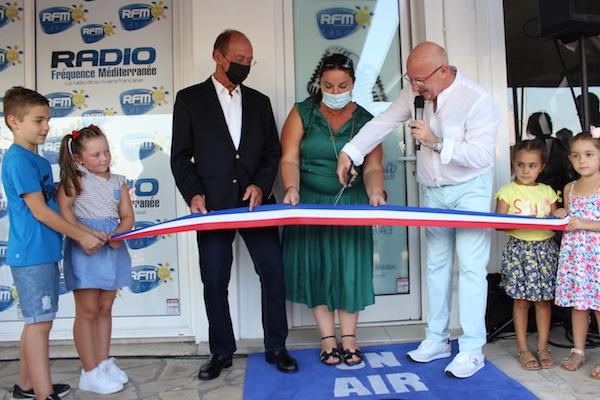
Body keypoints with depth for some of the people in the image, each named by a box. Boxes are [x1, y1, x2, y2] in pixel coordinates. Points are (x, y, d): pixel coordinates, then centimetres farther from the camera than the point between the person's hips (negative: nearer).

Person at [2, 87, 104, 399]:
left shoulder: (38, 160, 15)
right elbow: (39, 211, -17)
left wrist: (81, 235, 11)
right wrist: (82, 236, -14)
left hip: (44, 253, 9)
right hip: (32, 255, -9)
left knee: (36, 321, 16)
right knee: (40, 322, -6)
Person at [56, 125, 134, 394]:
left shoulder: (118, 182, 9)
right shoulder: (75, 178, -3)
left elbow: (128, 216, 6)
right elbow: (63, 209, -14)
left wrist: (118, 235, -14)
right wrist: (86, 233, -22)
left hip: (113, 248, 5)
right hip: (85, 249, -5)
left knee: (105, 308, 13)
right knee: (87, 310, 1)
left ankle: (103, 362, 25)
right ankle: (90, 373, 11)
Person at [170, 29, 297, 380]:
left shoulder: (259, 101, 13)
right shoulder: (190, 99, 5)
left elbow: (273, 151, 11)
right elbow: (181, 155, 3)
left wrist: (261, 185, -5)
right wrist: (193, 194, -10)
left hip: (256, 203, 2)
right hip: (213, 206, -2)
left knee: (274, 274, 0)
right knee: (214, 283, 5)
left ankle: (276, 347, 17)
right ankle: (222, 352, 22)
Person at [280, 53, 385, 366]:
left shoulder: (365, 121, 3)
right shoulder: (302, 113, 0)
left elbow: (372, 167, -2)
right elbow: (289, 158, -7)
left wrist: (375, 192, -22)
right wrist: (292, 188, -25)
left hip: (351, 205, 1)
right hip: (310, 204, 0)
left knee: (349, 267, 2)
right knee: (315, 266, 1)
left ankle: (349, 338, 15)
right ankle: (328, 339, 13)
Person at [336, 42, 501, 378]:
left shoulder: (477, 99, -21)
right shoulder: (416, 92, -3)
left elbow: (482, 155, -25)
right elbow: (383, 123, 1)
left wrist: (435, 142, -30)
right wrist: (350, 153, -5)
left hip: (470, 189, -6)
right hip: (433, 190, 6)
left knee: (471, 267, -7)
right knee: (436, 264, 10)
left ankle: (472, 349, 3)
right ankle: (437, 339, 21)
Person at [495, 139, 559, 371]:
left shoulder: (548, 192, 11)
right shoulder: (508, 191, -1)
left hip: (546, 248, 3)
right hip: (519, 249, -3)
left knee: (544, 299, 7)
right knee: (521, 300, 1)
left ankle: (543, 347, 19)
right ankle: (523, 349, 12)